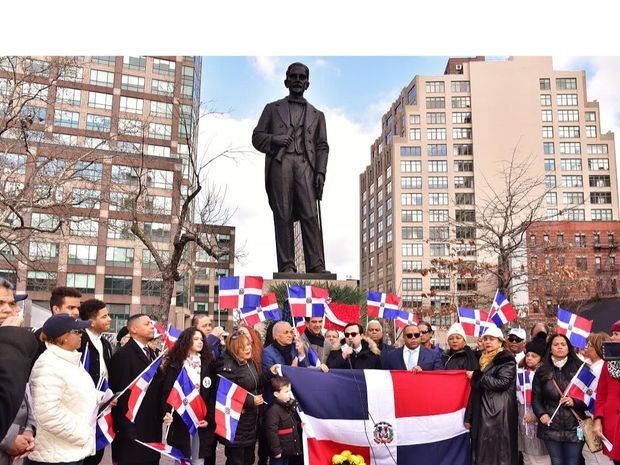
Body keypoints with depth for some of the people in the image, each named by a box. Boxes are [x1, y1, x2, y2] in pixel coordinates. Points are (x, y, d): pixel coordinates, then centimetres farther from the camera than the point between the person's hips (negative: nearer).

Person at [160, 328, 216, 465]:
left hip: (202, 421, 2)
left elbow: (214, 394, 3)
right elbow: (166, 393, -4)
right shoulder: (174, 365, 1)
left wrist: (209, 418, -6)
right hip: (180, 421, -2)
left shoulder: (208, 364, 6)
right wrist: (167, 413, -21)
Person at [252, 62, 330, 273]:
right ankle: (286, 266, -8)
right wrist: (274, 139, -5)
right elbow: (257, 136, 16)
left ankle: (316, 266, -17)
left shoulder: (316, 115, 25)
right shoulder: (272, 109, 22)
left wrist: (321, 172, 0)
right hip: (280, 162, 0)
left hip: (305, 164, 0)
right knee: (283, 216, -7)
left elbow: (322, 146, 16)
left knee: (310, 215, -12)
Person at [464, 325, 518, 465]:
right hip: (482, 414, 7)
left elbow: (501, 382, -20)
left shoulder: (507, 360, -4)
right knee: (482, 453, 8)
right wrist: (469, 416, 13)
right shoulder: (483, 360, 17)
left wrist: (477, 376, -12)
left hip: (500, 414, -7)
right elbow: (475, 391, 17)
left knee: (499, 452, -6)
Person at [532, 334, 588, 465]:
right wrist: (541, 414, -10)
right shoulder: (542, 372, 7)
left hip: (574, 427, -1)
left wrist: (574, 402, -15)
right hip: (551, 428, 1)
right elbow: (536, 398, 6)